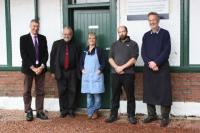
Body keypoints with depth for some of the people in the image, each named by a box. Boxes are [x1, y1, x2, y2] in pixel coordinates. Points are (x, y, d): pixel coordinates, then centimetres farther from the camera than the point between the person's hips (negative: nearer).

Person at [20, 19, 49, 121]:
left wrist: (42, 66, -10)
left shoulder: (43, 38, 7)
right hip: (28, 68, -2)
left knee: (40, 91, 5)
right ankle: (29, 112, 14)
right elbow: (23, 55, -9)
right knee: (27, 91, 4)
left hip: (41, 68, 3)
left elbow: (45, 54, 4)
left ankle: (39, 112, 13)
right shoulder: (23, 38, -2)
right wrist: (33, 68, -16)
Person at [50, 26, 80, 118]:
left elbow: (77, 60, 6)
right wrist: (52, 71, -2)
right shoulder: (57, 44, 5)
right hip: (60, 72, 0)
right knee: (62, 92, 4)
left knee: (72, 91, 3)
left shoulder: (75, 46, 7)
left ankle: (71, 110, 14)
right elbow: (52, 58, 3)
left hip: (72, 72, 1)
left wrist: (77, 72, 0)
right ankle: (63, 110, 15)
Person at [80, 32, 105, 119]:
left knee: (97, 95, -2)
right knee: (88, 95, 6)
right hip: (86, 76, 3)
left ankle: (95, 111, 16)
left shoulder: (99, 50, 2)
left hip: (97, 76, -3)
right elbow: (81, 62, 17)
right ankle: (90, 112, 14)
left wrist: (100, 70, -13)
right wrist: (82, 69, 0)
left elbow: (103, 63, 0)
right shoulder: (84, 51, 11)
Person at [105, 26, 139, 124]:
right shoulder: (114, 45, 16)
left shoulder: (133, 44, 4)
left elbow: (133, 59, -7)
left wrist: (122, 67, -14)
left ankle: (131, 116, 9)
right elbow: (110, 58, 7)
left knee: (130, 96, 1)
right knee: (115, 95, 8)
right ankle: (113, 115, 16)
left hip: (128, 74, -3)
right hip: (115, 74, 4)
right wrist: (116, 67, -11)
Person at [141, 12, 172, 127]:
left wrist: (156, 63, -16)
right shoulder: (146, 35, 13)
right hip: (148, 68, 4)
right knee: (149, 92, 7)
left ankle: (165, 117, 6)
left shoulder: (165, 33, 1)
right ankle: (152, 115, 19)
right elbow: (143, 52, 6)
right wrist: (149, 63, -11)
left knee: (164, 92, -2)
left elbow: (167, 51, -8)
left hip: (162, 67, -4)